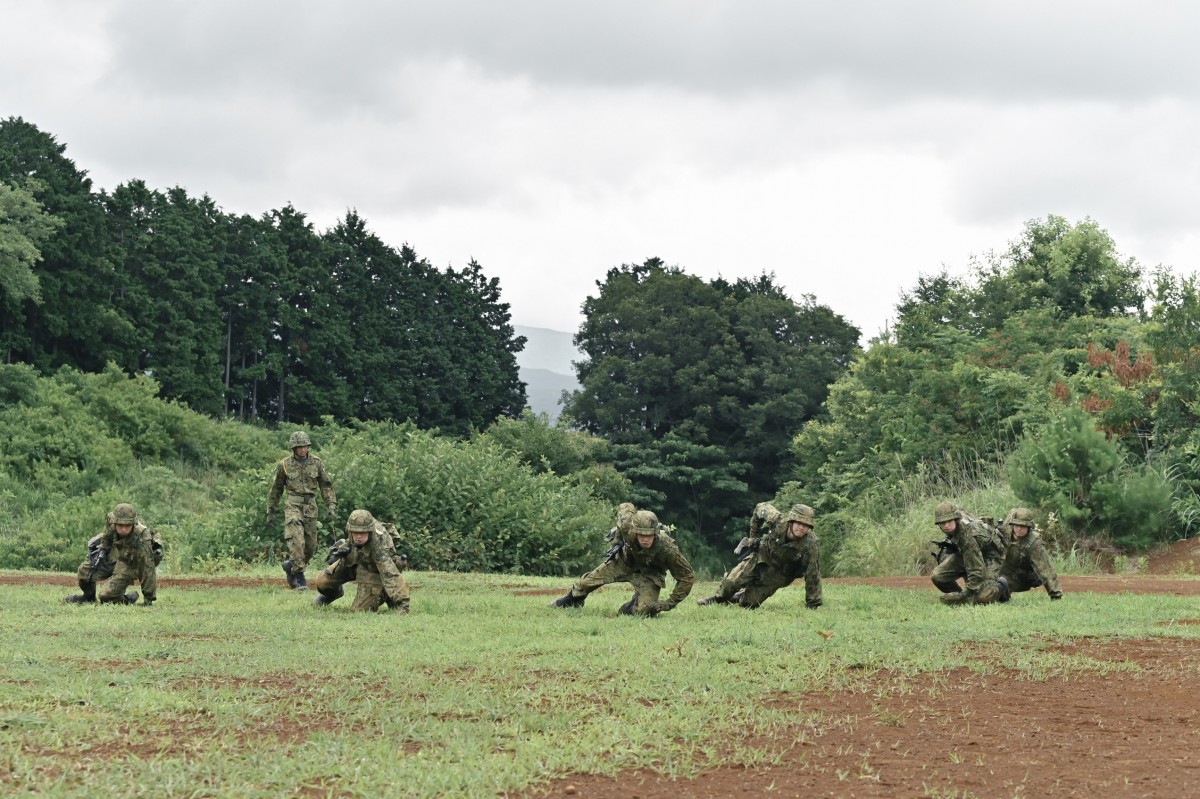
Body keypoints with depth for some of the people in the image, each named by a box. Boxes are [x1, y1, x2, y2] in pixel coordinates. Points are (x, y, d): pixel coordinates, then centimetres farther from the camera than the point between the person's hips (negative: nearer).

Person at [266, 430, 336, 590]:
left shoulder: (316, 462, 4)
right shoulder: (285, 465, 0)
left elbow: (326, 486, 6)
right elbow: (276, 489, 11)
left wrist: (331, 507, -4)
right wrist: (270, 512, 12)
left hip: (310, 507, 3)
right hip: (293, 506, -3)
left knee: (311, 546, 7)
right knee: (296, 541, -20)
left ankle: (291, 565, 31)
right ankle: (299, 577, -17)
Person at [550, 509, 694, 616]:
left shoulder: (667, 548, -40)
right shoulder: (627, 529, -37)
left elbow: (687, 577, -28)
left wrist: (670, 603, -28)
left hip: (649, 573, -2)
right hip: (625, 562, 2)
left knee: (644, 610, -19)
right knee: (593, 578, 6)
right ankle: (571, 600, 38)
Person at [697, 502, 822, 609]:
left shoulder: (810, 546, -34)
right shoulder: (778, 521, -28)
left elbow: (813, 576, -28)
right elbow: (761, 507, -7)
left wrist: (812, 605, -25)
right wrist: (753, 535, -1)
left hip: (779, 574, -1)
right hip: (761, 555, 1)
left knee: (748, 602, -5)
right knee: (733, 580, -12)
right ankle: (718, 599, 19)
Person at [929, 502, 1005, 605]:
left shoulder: (968, 534, -40)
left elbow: (976, 569, -38)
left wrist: (967, 593, -38)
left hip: (989, 557, -8)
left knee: (984, 597, -27)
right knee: (937, 576, -14)